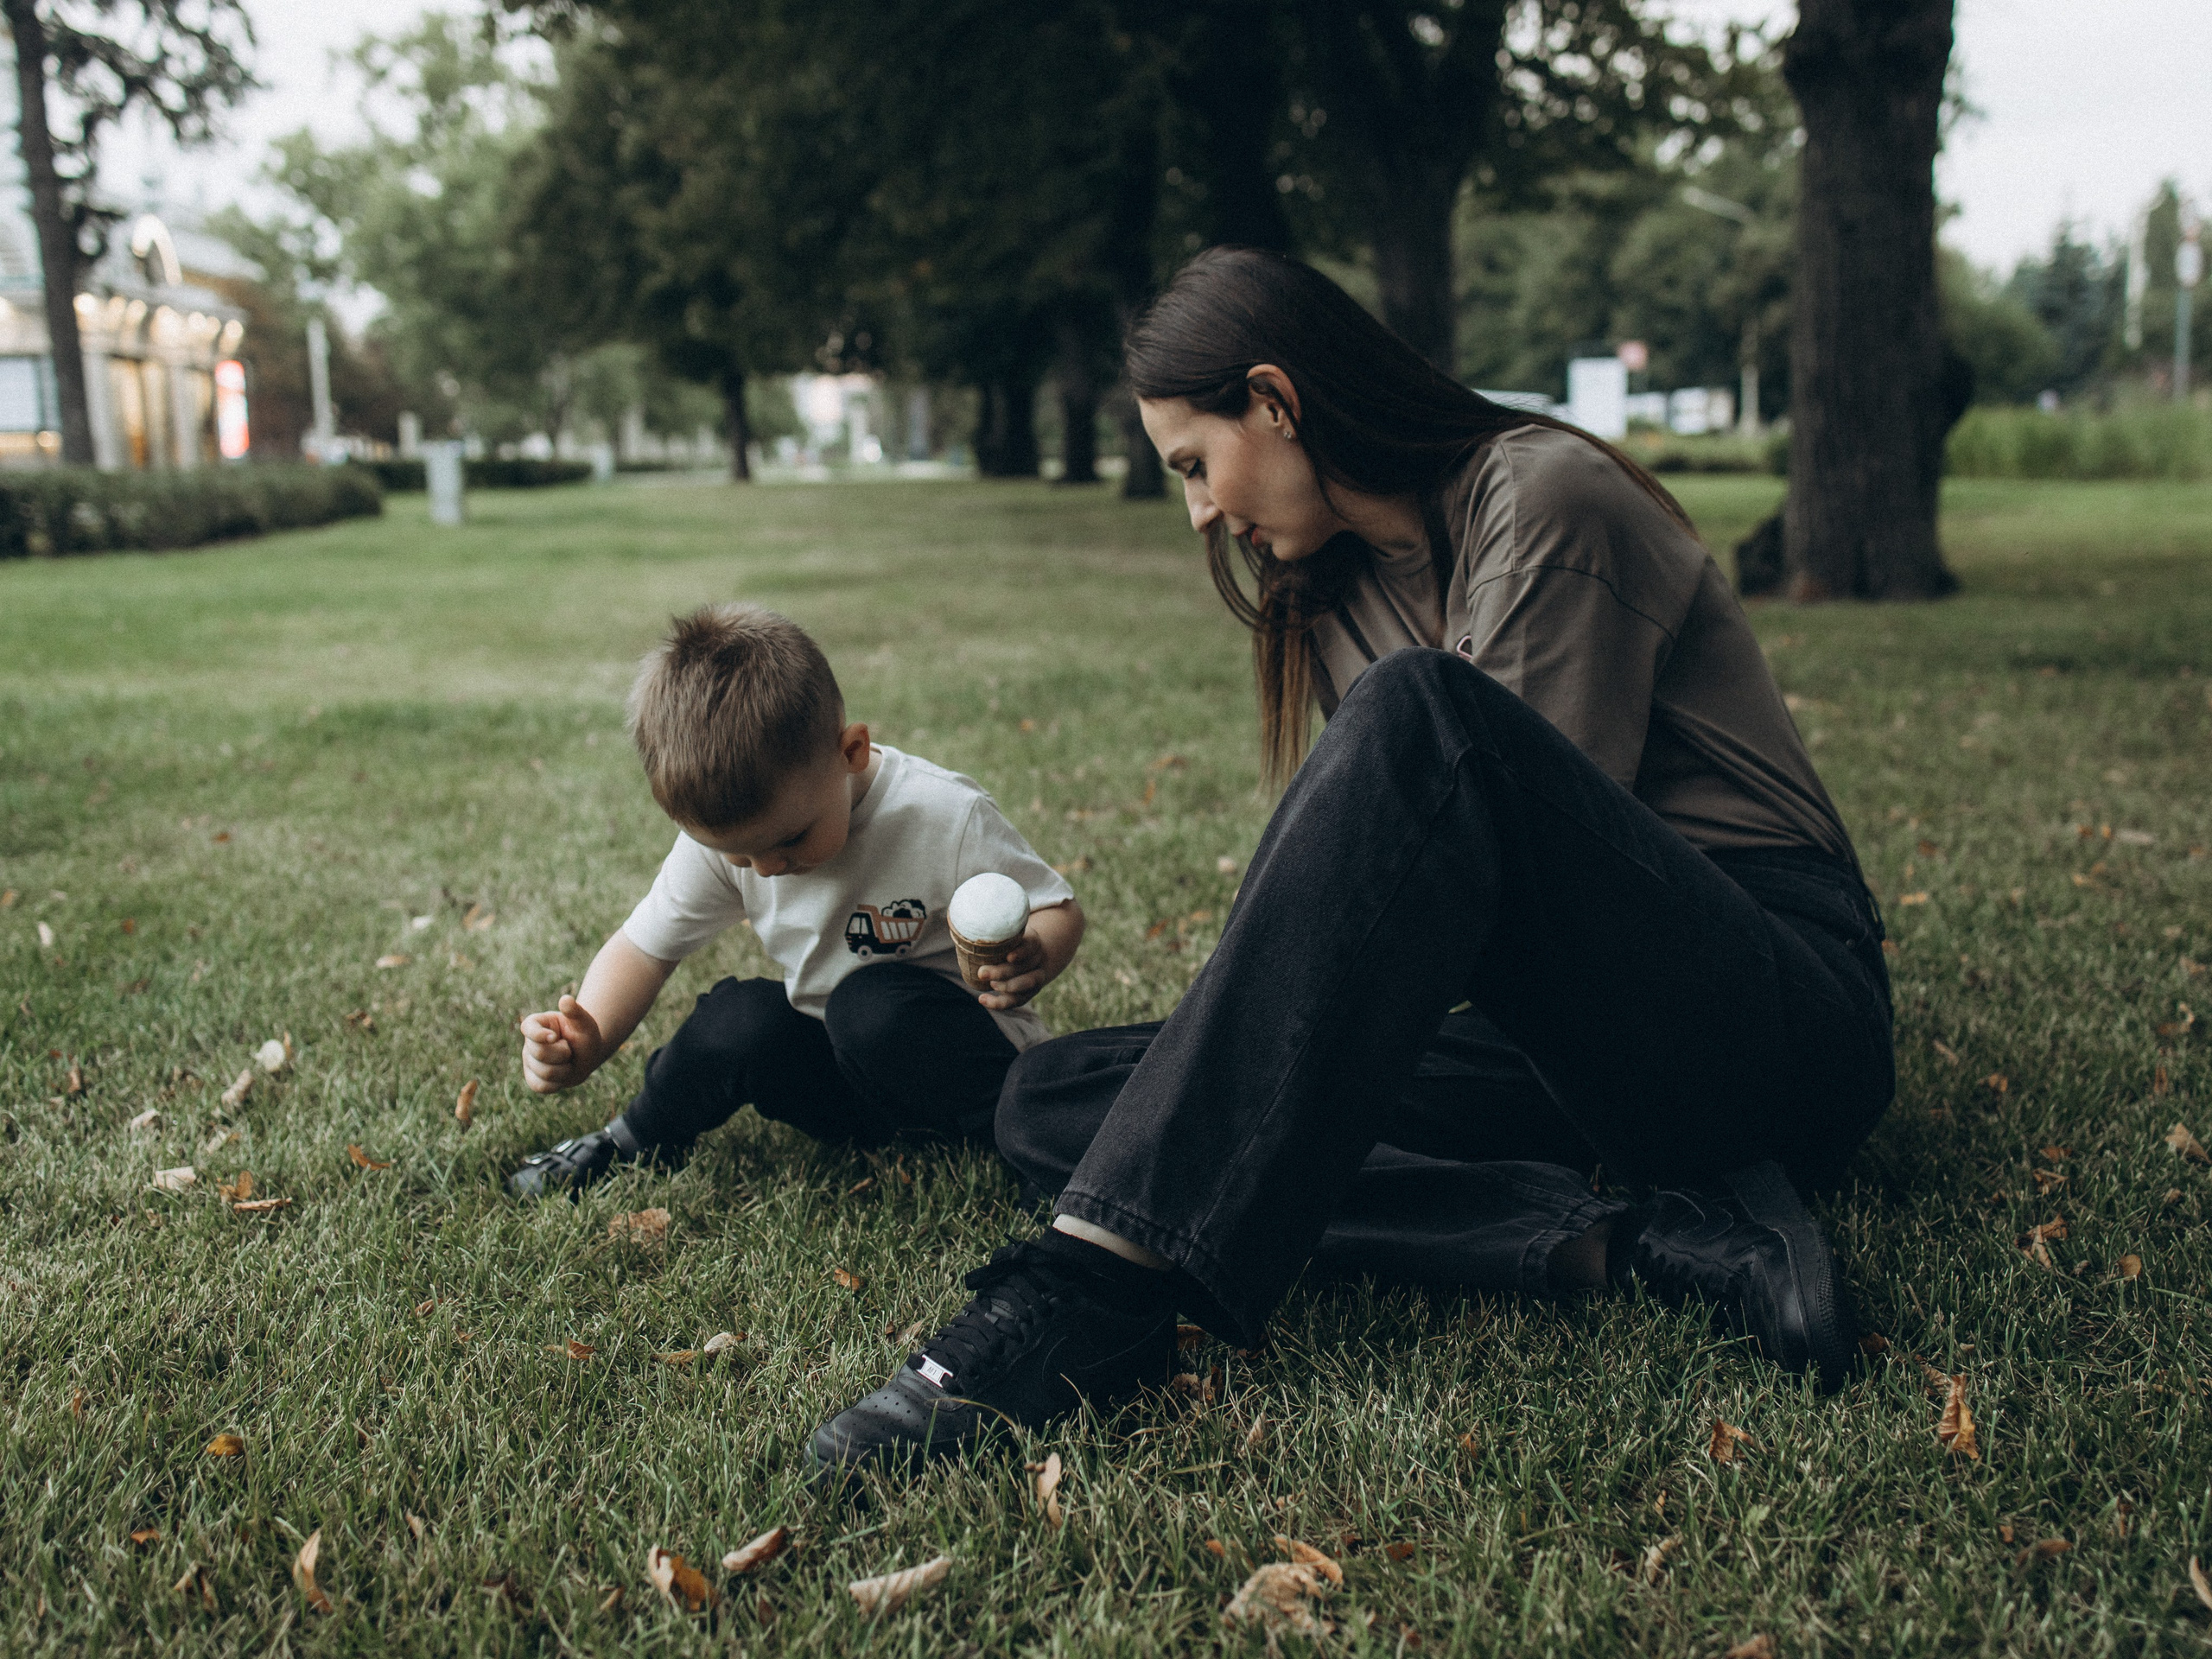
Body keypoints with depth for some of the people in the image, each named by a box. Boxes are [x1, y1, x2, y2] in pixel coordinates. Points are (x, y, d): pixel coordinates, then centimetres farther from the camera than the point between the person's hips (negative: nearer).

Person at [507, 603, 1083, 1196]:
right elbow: (644, 946, -3)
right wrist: (588, 1044, -22)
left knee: (875, 1002, -33)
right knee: (740, 1017, -21)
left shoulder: (946, 819, -24)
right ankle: (635, 1143, 4)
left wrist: (1033, 958, -38)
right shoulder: (720, 831, -11)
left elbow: (1058, 911, -14)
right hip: (845, 1081, 5)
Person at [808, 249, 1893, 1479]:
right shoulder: (1339, 585, 15)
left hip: (1791, 1020, -8)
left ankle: (1104, 1281, -38)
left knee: (1419, 715, -34)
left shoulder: (1550, 498, -9)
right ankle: (1619, 1246, -21)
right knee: (1054, 1101, -7)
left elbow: (1540, 857, -13)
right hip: (1568, 1036, 8)